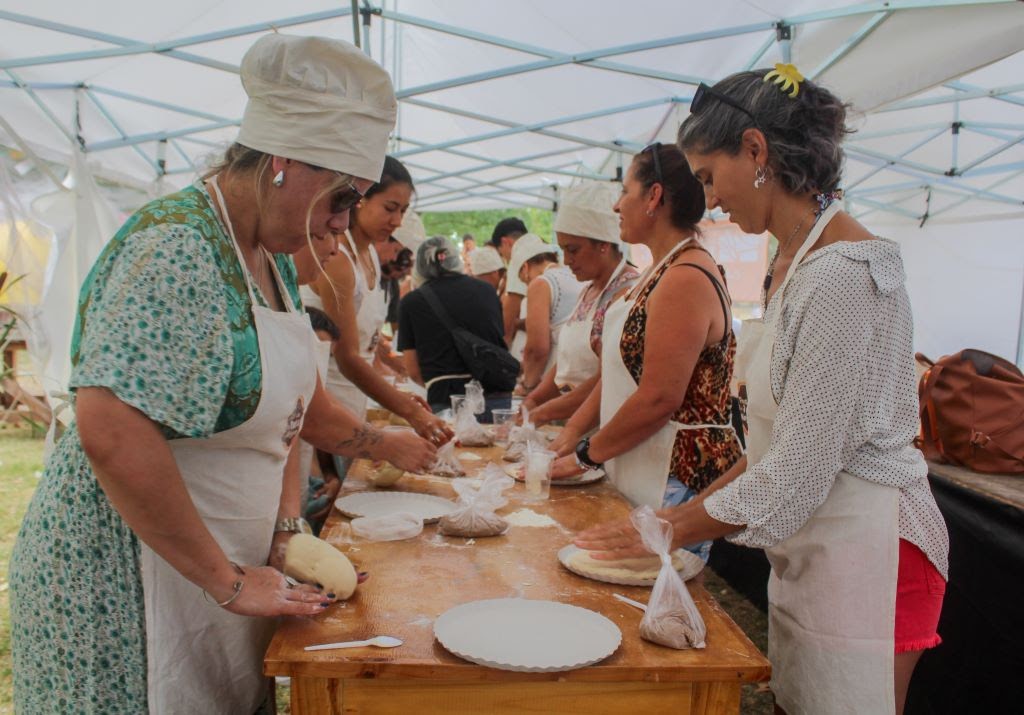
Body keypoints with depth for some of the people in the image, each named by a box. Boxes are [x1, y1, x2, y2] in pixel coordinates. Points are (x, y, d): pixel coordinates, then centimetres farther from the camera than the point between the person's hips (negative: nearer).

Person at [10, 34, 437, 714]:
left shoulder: (272, 256, 5)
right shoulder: (176, 251, -24)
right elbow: (111, 434, -33)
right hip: (131, 573, -8)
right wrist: (228, 580, -25)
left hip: (224, 564, 8)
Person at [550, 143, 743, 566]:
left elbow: (659, 399, -23)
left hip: (677, 487, -10)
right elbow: (620, 373, 15)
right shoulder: (661, 274, 14)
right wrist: (572, 433, 7)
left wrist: (586, 455, -10)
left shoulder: (686, 280, -19)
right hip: (640, 482, 10)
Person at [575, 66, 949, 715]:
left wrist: (672, 532, -9)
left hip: (862, 548, -8)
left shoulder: (845, 271, -21)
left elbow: (798, 472, -21)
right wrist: (690, 510, 8)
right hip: (808, 545, 8)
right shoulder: (792, 262, 8)